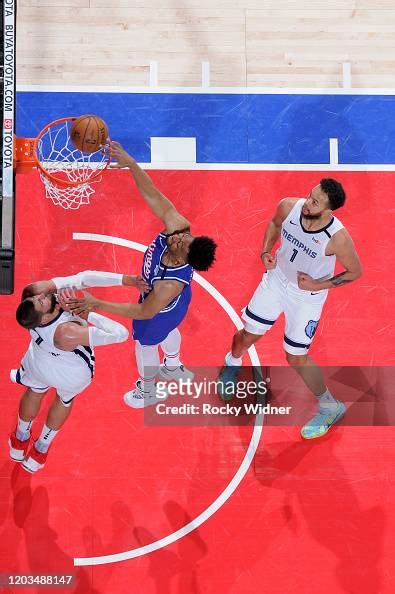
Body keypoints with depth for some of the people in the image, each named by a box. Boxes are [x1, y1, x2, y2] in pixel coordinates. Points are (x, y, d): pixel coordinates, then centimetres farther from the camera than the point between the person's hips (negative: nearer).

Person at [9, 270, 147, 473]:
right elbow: (121, 334, -45)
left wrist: (127, 279, -36)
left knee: (34, 392, 35)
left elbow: (84, 277, -35)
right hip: (71, 375, -4)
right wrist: (83, 313, -45)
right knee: (65, 400, 32)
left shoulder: (32, 291, -37)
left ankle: (20, 441, 61)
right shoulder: (67, 334, -49)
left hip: (39, 362, 4)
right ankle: (40, 451, 52)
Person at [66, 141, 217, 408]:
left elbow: (144, 312, -36)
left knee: (146, 345, 25)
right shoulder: (179, 225, -37)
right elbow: (152, 196, -34)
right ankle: (173, 367, 70)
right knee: (168, 330, 36)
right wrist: (131, 163, -46)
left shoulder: (172, 283, -49)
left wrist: (98, 304, -37)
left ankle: (148, 391, 56)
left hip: (161, 308, -6)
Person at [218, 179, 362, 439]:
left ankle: (331, 407, 27)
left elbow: (355, 272, -15)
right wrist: (266, 251, -11)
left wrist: (318, 285, -22)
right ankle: (232, 365, 52)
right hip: (276, 279, 4)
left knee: (296, 357, 4)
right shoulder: (289, 207, -23)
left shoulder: (338, 238, -34)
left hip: (307, 297, -4)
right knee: (248, 335, 15)